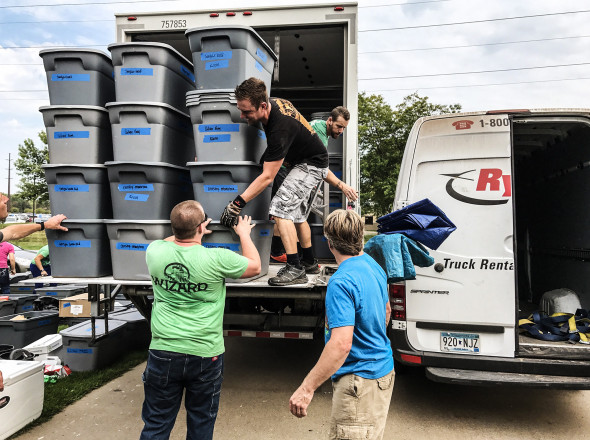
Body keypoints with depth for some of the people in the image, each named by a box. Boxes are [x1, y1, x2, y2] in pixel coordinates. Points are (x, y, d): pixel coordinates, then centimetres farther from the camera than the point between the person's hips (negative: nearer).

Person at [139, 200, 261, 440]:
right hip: (205, 355, -2)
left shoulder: (154, 251, -8)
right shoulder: (217, 259, -17)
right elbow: (255, 266, 2)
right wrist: (244, 234, 15)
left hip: (163, 352, 3)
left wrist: (190, 232, 23)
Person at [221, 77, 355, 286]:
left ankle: (294, 269, -19)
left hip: (311, 165, -10)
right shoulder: (274, 102, -8)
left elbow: (267, 177, -33)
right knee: (297, 214, 16)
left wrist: (237, 203, -31)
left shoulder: (280, 128, -35)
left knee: (280, 208, -21)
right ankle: (310, 263, 30)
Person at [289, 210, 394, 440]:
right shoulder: (374, 267, 4)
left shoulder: (341, 282, -26)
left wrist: (306, 388, -27)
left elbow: (341, 344, -32)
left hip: (358, 381, -10)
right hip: (382, 371, 10)